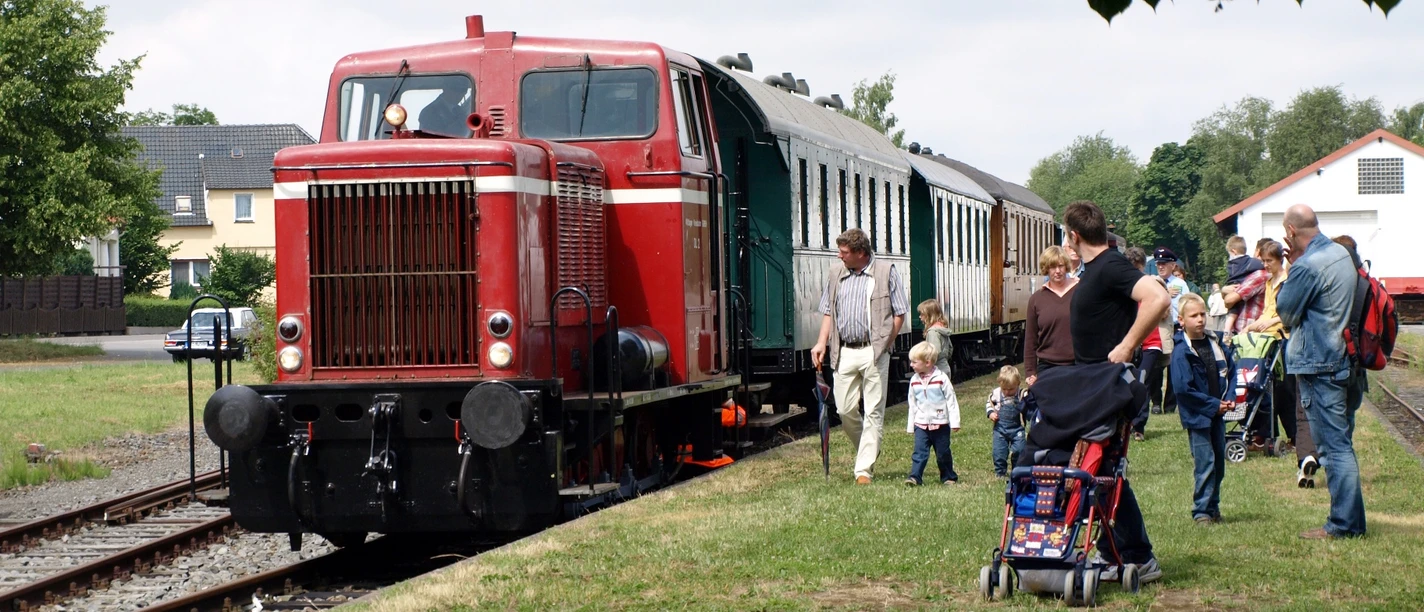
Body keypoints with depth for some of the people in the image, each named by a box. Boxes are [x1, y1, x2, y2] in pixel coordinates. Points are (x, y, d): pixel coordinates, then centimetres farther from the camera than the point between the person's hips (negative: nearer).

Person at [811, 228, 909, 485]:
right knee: (845, 410, 2)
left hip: (874, 351, -4)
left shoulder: (886, 272, 0)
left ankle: (864, 469, -2)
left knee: (873, 412, -4)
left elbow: (900, 313, 1)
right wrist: (822, 343, 5)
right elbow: (828, 312, 18)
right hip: (845, 352, 4)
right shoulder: (835, 274, 13)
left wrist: (884, 345, -6)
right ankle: (868, 451, 26)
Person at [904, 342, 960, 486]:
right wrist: (910, 425, 12)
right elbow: (912, 404, 12)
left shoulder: (941, 378, -9)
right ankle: (915, 477, -15)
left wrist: (954, 422, -9)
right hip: (921, 424, 3)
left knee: (943, 453, 7)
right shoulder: (914, 380, 4)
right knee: (919, 452, -9)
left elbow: (951, 400, -6)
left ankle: (948, 476, 23)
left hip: (940, 424, -3)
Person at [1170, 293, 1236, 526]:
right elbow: (1183, 388, -17)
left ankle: (1213, 506, 22)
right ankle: (1202, 511, -2)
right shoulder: (1181, 351, -13)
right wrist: (1213, 405, -15)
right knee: (1205, 463, -8)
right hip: (1196, 416, -7)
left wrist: (1229, 398, -1)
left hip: (1217, 413, 7)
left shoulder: (1215, 344, 7)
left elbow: (1230, 370, 16)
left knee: (1219, 461, 11)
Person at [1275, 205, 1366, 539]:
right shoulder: (1341, 254, 10)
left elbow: (1286, 311, -10)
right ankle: (1349, 519, 21)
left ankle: (1343, 523, -4)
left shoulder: (1308, 266, -19)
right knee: (1341, 442, 15)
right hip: (1345, 359, 9)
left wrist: (1291, 270, -1)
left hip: (1319, 365, -9)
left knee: (1333, 446, -6)